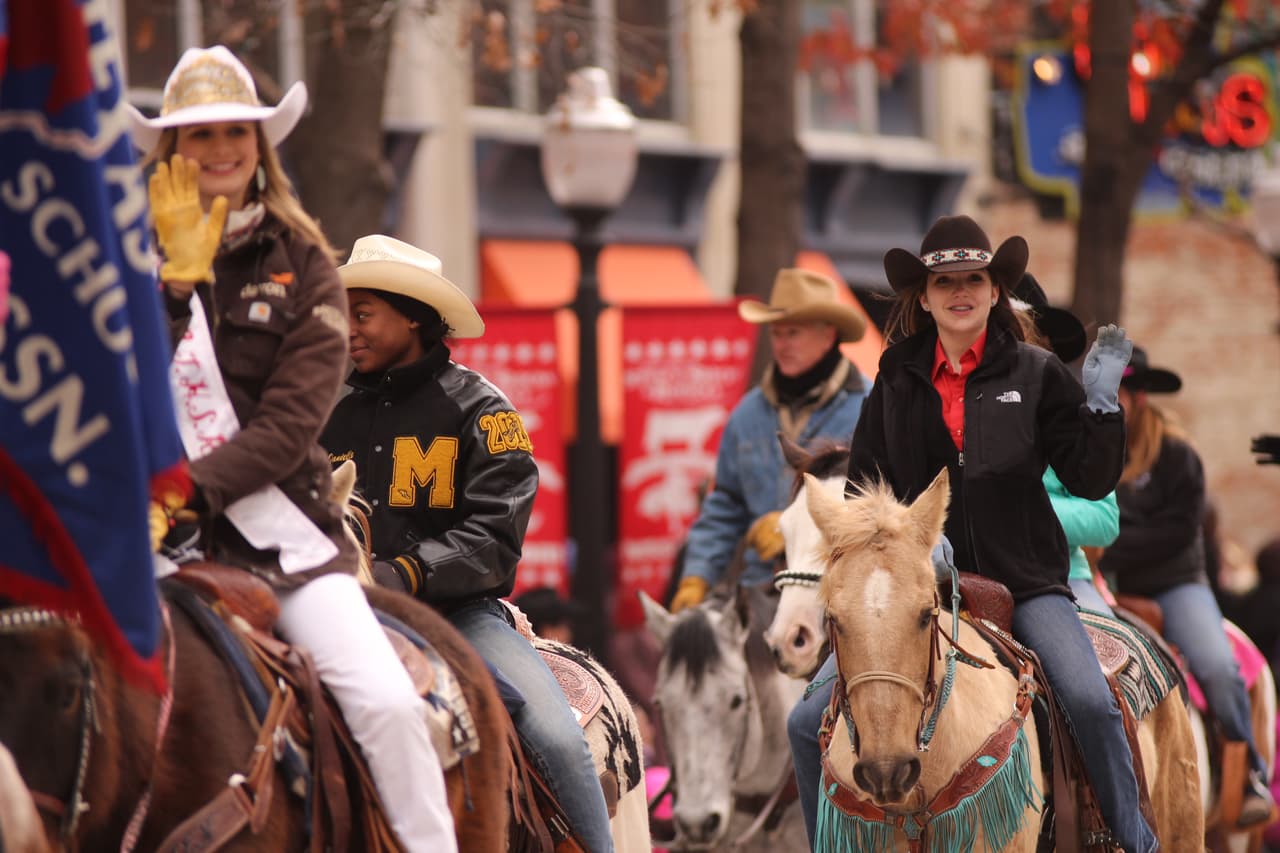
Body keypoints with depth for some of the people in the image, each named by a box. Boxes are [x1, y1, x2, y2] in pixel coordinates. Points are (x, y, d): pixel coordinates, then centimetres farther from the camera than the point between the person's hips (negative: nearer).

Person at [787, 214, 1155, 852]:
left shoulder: (1036, 374, 2)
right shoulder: (896, 381, 7)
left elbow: (1091, 481, -1)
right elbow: (864, 484, 10)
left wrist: (1101, 400, -15)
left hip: (1022, 578, -2)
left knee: (1091, 703, -24)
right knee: (810, 722, -9)